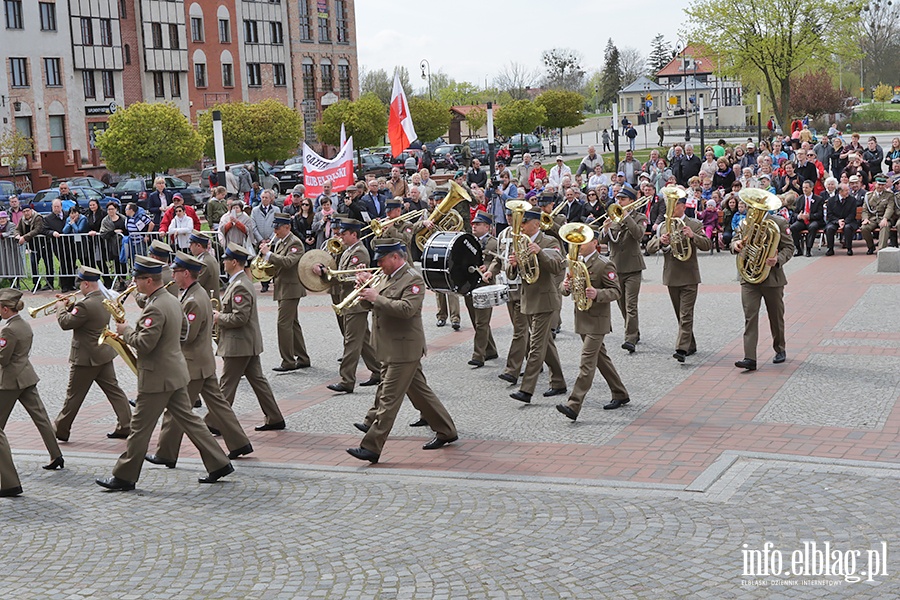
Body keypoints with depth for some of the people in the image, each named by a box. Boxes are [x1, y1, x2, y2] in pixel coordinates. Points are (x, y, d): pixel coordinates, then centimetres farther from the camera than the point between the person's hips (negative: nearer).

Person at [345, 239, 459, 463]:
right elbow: (371, 304, 16)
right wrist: (367, 289, -3)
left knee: (389, 398, -8)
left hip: (403, 350, -10)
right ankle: (446, 431, 29)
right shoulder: (388, 277, 14)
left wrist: (377, 298, -24)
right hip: (391, 349, 10)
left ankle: (371, 448, -9)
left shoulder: (413, 279, -14)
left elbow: (407, 309, -27)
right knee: (419, 391, 17)